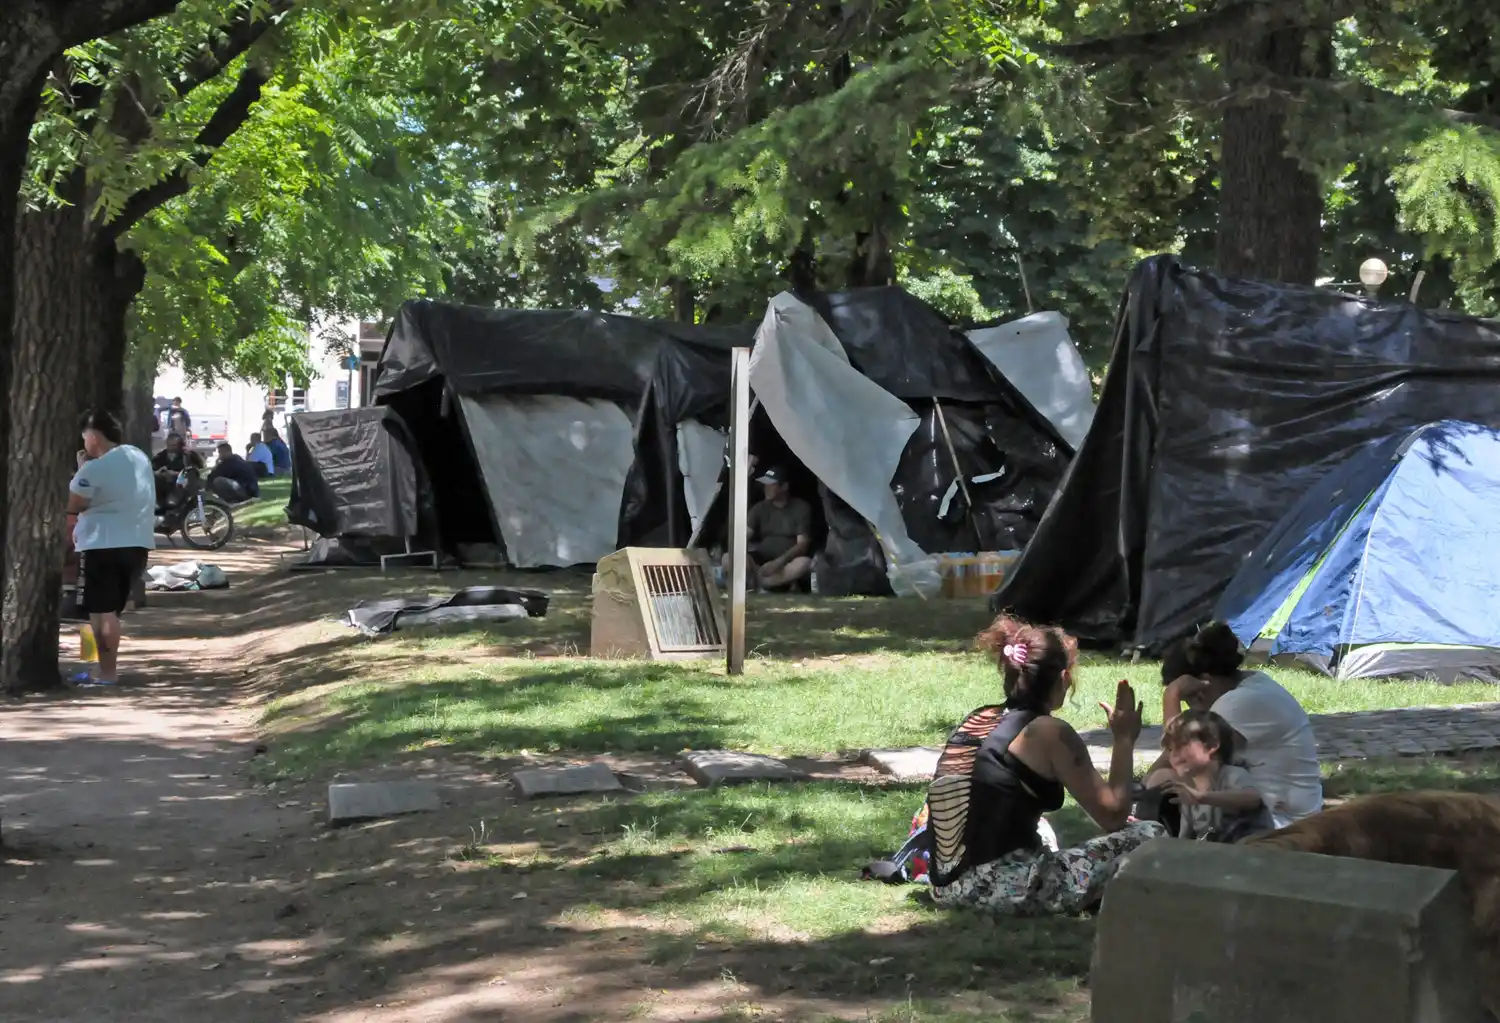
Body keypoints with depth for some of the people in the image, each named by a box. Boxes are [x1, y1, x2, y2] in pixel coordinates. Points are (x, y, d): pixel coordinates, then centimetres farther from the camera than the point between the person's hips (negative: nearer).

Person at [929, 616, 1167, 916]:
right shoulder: (1051, 733, -7)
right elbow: (1113, 815, -3)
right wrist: (1124, 739, 8)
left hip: (950, 880, 8)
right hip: (1011, 887, -7)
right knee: (1150, 836, -1)